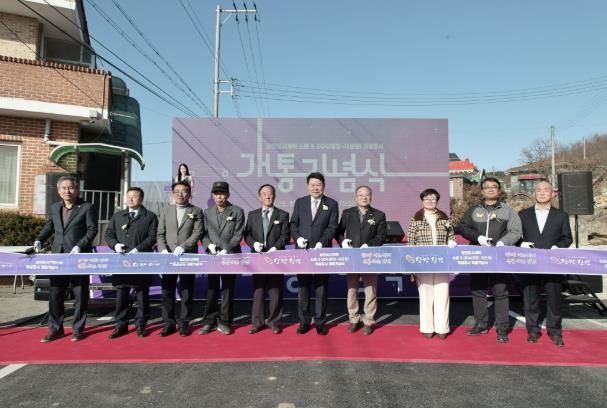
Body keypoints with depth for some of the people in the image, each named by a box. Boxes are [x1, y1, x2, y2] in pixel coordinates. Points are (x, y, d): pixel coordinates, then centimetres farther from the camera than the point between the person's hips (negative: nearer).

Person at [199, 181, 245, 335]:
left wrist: (226, 250, -15)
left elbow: (238, 234, -5)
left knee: (228, 290, 3)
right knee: (211, 290, 5)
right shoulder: (207, 212, 11)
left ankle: (224, 322, 12)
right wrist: (209, 244, -12)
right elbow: (204, 234, 8)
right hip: (212, 256, 2)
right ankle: (209, 321, 14)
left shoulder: (237, 211, 1)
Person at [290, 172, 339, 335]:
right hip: (302, 251, 2)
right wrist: (297, 237, -10)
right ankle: (304, 321, 18)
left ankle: (320, 321, 15)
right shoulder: (299, 202, 10)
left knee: (321, 287, 4)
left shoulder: (331, 204, 4)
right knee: (303, 287, 7)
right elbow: (293, 224, 8)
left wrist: (321, 242, -16)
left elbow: (332, 227, -3)